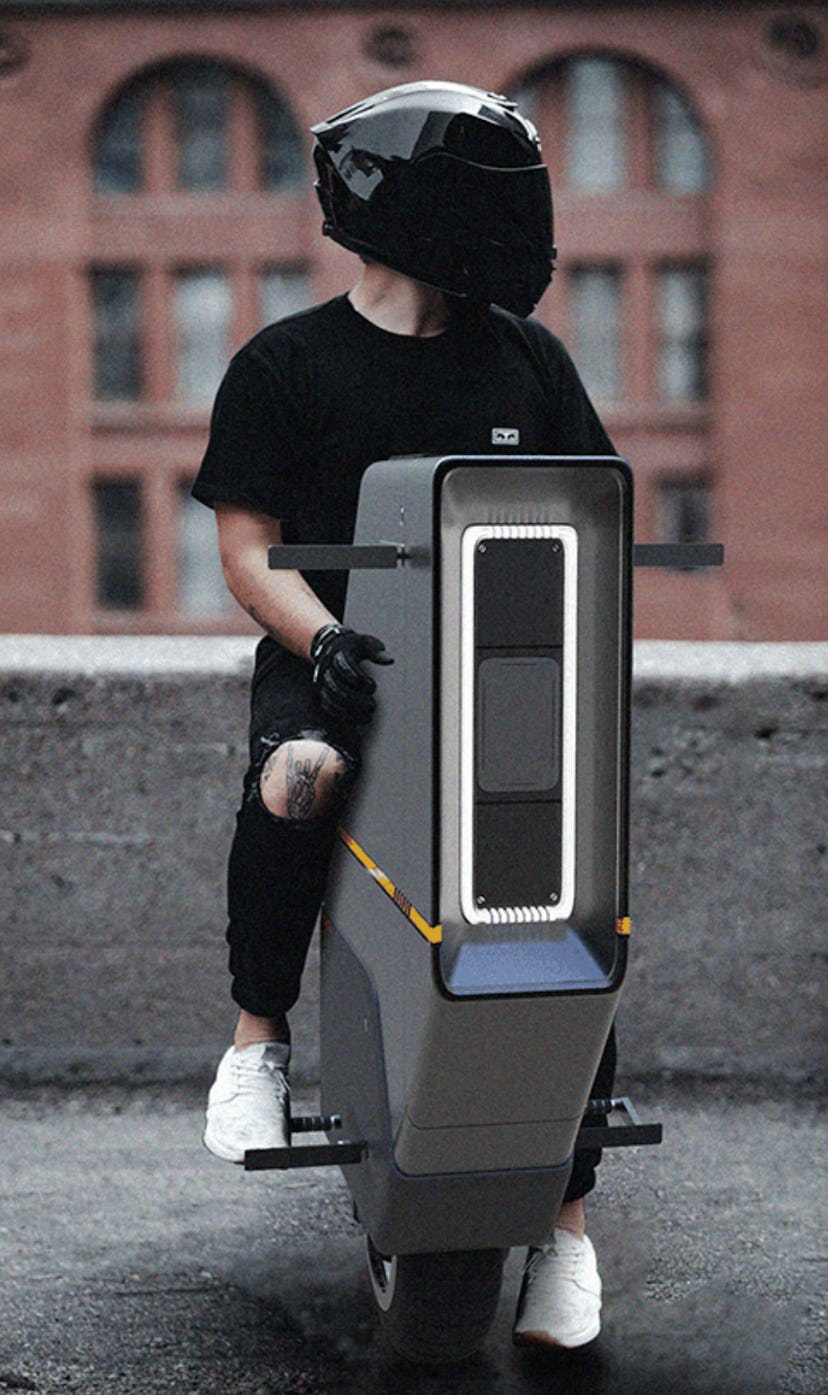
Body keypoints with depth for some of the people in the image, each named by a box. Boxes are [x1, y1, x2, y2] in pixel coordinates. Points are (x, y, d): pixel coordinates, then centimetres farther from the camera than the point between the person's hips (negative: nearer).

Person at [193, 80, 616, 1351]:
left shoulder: (528, 360, 14)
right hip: (335, 656, -3)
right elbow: (248, 548, -2)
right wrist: (333, 646, -20)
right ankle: (260, 1032, -10)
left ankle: (567, 1212, -3)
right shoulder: (284, 364, 3)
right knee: (294, 778, -37)